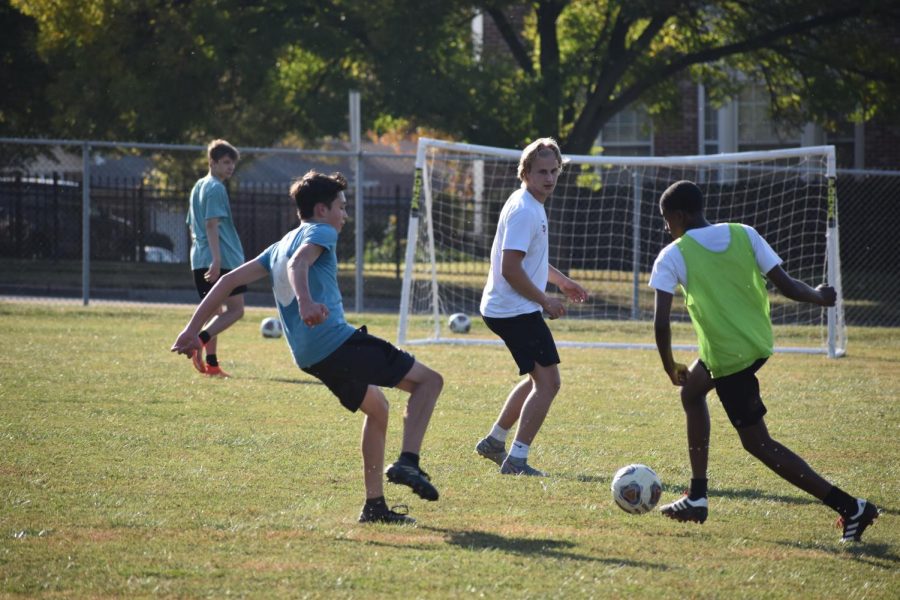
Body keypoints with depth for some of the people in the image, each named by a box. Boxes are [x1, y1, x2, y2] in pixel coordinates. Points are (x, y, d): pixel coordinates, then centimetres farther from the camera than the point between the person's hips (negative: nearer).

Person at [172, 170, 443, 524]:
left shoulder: (280, 246, 24)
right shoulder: (320, 233, 0)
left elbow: (230, 280, 20)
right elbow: (298, 264, -23)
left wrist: (193, 330, 20)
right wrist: (305, 302, -43)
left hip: (310, 358, 9)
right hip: (337, 340, -9)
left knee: (376, 407, 27)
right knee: (429, 381, -1)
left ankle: (375, 505, 24)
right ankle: (408, 462, -18)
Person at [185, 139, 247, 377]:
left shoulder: (198, 187, 19)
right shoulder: (216, 188, -10)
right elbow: (212, 225, -19)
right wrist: (216, 260, -24)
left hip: (200, 260, 9)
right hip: (223, 259, -9)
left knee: (215, 311, 14)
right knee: (235, 309, -6)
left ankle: (211, 364, 9)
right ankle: (199, 341, -24)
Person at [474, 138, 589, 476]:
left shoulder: (532, 206, 14)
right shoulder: (523, 211, -19)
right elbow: (510, 268, -24)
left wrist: (560, 280, 30)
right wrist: (545, 301, -16)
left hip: (502, 308, 11)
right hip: (515, 309, -11)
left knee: (538, 378, 23)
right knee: (548, 382, -13)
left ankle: (494, 442, 32)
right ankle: (516, 460, -13)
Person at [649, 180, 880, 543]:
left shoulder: (672, 257, -10)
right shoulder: (745, 235, 2)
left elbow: (661, 323, -16)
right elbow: (785, 285, -2)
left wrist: (670, 366, 1)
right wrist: (819, 296, 19)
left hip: (728, 357, -7)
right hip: (759, 342, 7)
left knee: (759, 444, 1)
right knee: (691, 391, 29)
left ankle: (850, 508, -7)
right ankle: (697, 497, 30)